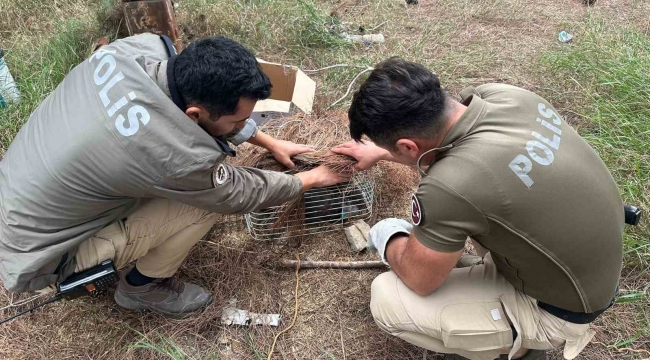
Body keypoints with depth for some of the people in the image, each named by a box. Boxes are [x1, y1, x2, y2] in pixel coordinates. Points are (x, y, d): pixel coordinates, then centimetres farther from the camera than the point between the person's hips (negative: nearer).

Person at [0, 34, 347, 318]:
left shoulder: (140, 48, -17)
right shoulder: (177, 158, -35)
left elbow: (212, 99, 3)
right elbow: (240, 194, -14)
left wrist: (271, 143, 12)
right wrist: (313, 178, 3)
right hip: (38, 258, -7)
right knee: (208, 194, -17)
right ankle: (140, 286, 10)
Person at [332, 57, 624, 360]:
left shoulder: (450, 185, -37)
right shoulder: (500, 94, -14)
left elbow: (419, 279, -16)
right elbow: (430, 137, 11)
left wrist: (386, 237, 3)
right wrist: (380, 152, 23)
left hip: (560, 305, -7)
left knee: (387, 300, -8)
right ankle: (492, 269, 22)